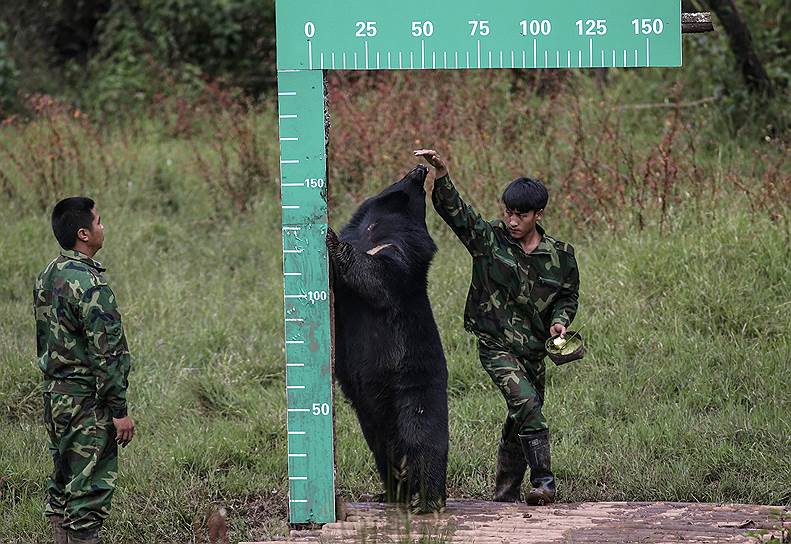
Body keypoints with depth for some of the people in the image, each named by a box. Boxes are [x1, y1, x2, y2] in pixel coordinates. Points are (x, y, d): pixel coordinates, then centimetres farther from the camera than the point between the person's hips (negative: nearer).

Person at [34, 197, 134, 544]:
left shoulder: (47, 277, 9)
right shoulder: (89, 285, -19)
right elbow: (106, 353, -20)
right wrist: (119, 410, -16)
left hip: (54, 396, 9)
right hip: (86, 402, -9)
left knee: (63, 488, 15)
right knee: (90, 489, -5)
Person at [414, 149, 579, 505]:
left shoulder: (560, 255, 3)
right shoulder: (489, 240, -3)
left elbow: (568, 295, 16)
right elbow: (452, 209, -11)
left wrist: (559, 321, -4)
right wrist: (441, 175, -26)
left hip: (533, 349, 4)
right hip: (496, 345, -4)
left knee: (520, 421, 10)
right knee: (525, 403, -23)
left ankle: (506, 496, 24)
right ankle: (543, 482, -21)